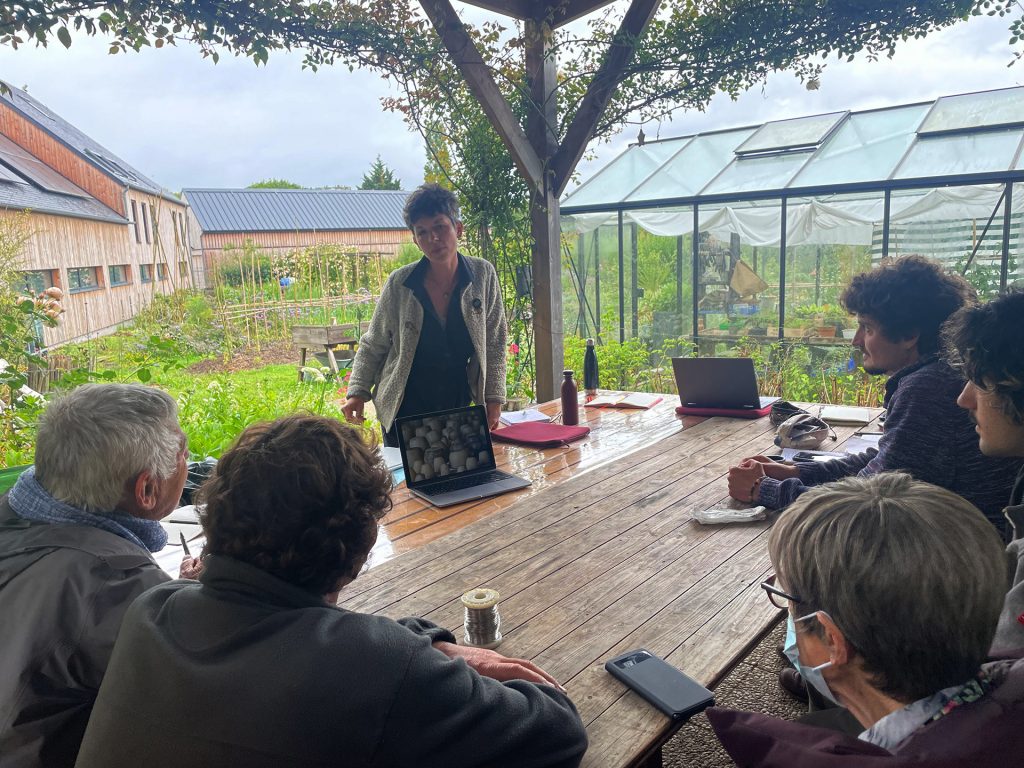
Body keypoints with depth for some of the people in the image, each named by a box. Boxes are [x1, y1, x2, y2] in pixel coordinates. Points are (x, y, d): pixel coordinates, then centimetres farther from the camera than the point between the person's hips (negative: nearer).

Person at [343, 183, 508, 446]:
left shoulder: (483, 275, -6)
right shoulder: (399, 284, -9)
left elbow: (494, 343, 1)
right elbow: (372, 345, 2)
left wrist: (493, 398, -1)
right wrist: (358, 391, -9)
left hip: (459, 409, 1)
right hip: (404, 411, -1)